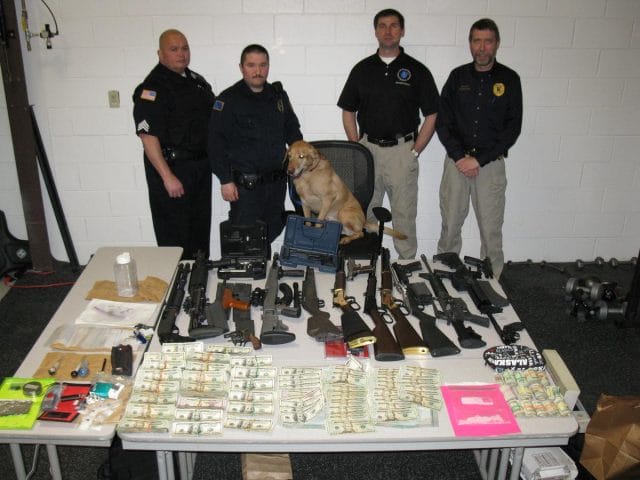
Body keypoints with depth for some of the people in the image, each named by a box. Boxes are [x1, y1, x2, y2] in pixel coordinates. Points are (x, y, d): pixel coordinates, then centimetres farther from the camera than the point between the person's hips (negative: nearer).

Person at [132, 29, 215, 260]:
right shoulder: (153, 88, -15)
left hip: (200, 166, 8)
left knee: (201, 228, 18)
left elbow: (212, 118, 21)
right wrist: (167, 177, -24)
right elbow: (148, 136, -20)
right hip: (173, 168, -8)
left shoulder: (197, 81, 11)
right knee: (175, 235, 0)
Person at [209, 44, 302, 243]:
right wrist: (225, 180, -14)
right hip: (245, 185, -5)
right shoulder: (229, 99, -7)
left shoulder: (278, 94, 9)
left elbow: (292, 130, 21)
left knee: (273, 232, 14)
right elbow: (216, 143, -10)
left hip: (277, 181, 6)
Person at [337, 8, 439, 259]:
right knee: (363, 215, 8)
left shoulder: (417, 70, 2)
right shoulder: (362, 69, 8)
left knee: (404, 215, 4)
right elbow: (348, 112, 11)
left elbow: (432, 116, 2)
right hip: (368, 149, 2)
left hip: (403, 151, -2)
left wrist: (415, 151, -6)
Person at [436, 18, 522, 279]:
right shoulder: (458, 76, 6)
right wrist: (459, 157, -9)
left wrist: (479, 160, -11)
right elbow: (442, 121, 3)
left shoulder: (509, 79, 1)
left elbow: (513, 128, -3)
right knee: (450, 225, 6)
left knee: (491, 230, 2)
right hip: (456, 161, 1)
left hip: (491, 163, -1)